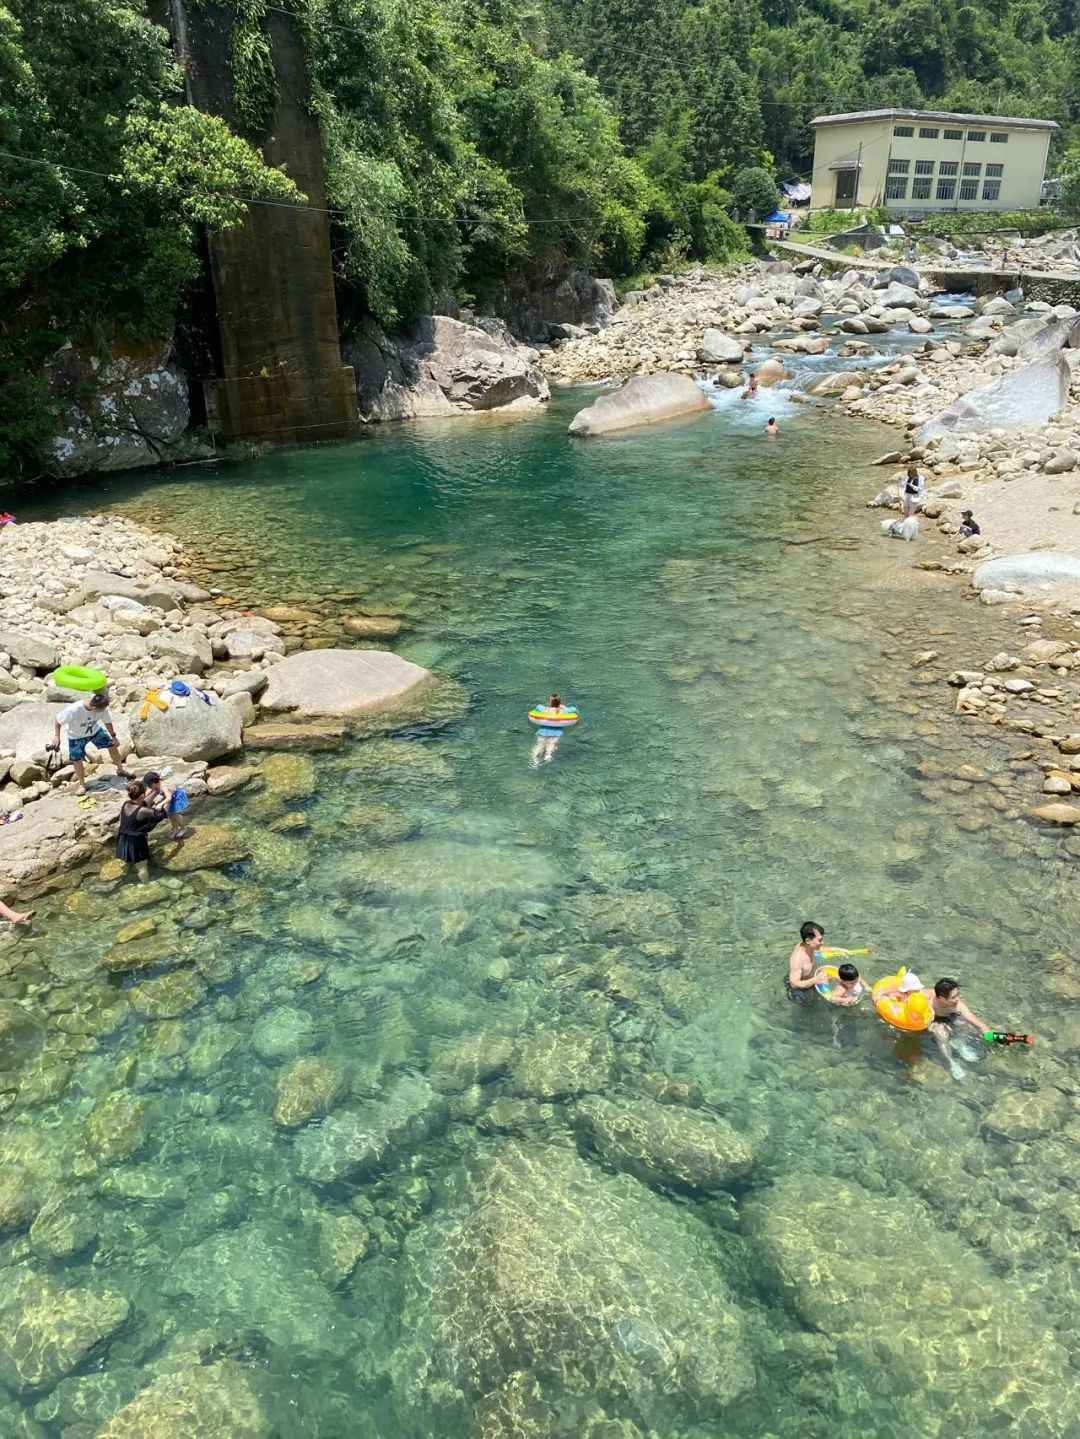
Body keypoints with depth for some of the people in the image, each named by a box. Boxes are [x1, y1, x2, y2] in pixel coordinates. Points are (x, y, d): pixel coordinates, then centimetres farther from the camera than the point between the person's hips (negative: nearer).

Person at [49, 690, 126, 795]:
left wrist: (113, 736, 1)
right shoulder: (74, 710, -40)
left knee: (112, 745, 5)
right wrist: (56, 736, -29)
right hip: (76, 736, -3)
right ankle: (81, 784, 18)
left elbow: (107, 722, -9)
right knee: (77, 759, -3)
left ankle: (121, 769, 30)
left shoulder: (103, 708, -28)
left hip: (95, 730, 3)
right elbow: (58, 721, -24)